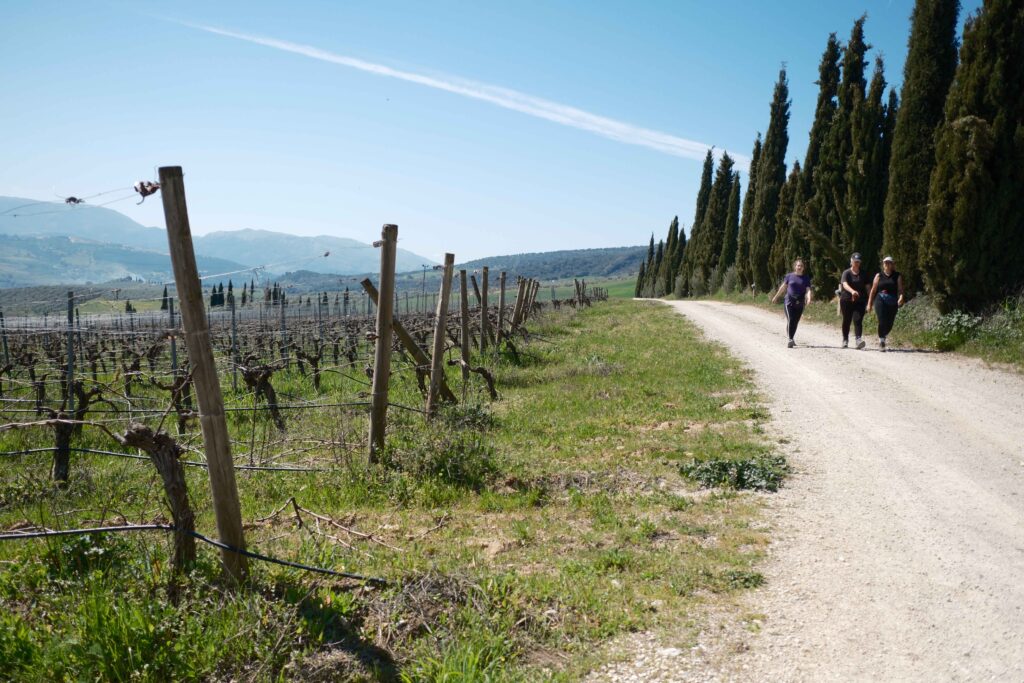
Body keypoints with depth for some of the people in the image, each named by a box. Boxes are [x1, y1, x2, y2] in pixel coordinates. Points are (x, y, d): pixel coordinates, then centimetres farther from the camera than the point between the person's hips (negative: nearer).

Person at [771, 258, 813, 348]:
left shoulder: (806, 278, 5)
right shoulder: (790, 276, 3)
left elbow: (808, 290, -3)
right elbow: (783, 287, 11)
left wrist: (809, 298, -22)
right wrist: (776, 297, 16)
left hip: (800, 304, 2)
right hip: (790, 302, -2)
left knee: (795, 322, 8)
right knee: (790, 320, -12)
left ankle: (792, 338, 25)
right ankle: (790, 340, -10)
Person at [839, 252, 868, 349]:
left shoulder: (863, 274, 9)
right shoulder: (846, 273, -1)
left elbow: (867, 287, 12)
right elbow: (845, 284, -19)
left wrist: (869, 301, 7)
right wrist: (852, 291, -39)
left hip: (860, 301, 1)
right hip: (847, 300, -1)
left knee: (858, 320, -12)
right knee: (846, 321, 7)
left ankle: (858, 339, -21)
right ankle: (845, 340, 21)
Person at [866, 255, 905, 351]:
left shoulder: (897, 276, 9)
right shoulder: (879, 276, 9)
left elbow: (900, 289, -1)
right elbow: (873, 290, 10)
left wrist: (901, 297, -22)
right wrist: (869, 304, 7)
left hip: (893, 302, 2)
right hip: (880, 300, -1)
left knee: (889, 324, 3)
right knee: (882, 321, -18)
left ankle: (882, 336, 32)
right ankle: (881, 340, -9)